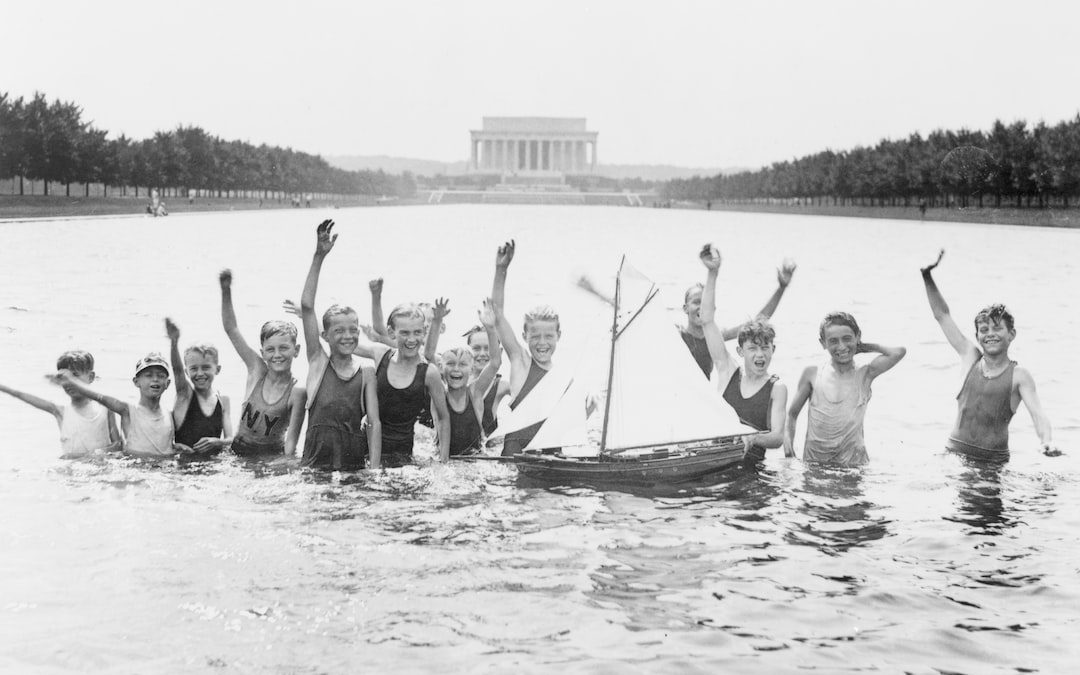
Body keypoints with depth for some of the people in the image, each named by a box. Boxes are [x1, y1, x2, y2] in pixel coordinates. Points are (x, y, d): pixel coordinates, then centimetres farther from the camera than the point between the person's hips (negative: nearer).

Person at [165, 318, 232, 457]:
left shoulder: (223, 401, 8)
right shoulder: (185, 394, 1)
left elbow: (230, 439, 6)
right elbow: (177, 369, -18)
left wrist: (217, 442, -17)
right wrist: (174, 341, -35)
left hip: (213, 461, 3)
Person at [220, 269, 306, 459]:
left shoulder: (297, 392, -11)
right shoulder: (257, 369, -2)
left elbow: (291, 440, -10)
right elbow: (230, 328, -3)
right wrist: (226, 290, -12)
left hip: (272, 456, -3)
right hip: (238, 451, 3)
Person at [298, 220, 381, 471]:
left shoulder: (366, 373, 7)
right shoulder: (318, 362, 5)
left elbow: (374, 423, 5)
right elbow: (306, 306, -1)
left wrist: (374, 470, -7)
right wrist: (319, 257, -7)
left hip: (354, 464, 1)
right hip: (314, 465, -1)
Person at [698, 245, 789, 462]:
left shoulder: (777, 388, 1)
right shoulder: (728, 372, 8)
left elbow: (777, 437, -6)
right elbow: (707, 321, 6)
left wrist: (753, 439, -29)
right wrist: (712, 274, 3)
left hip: (752, 467, -1)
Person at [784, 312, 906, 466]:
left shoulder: (864, 375, 4)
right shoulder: (812, 375, 5)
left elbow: (899, 352, -8)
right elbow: (792, 414, 12)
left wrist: (864, 347, 6)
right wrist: (788, 441, -5)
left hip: (852, 460, -1)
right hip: (814, 459, 1)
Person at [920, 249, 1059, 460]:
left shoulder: (1019, 376, -1)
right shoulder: (971, 358, 8)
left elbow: (1037, 414, -11)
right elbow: (942, 315, 11)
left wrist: (1045, 442, -33)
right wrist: (927, 275, 5)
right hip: (955, 451, 2)